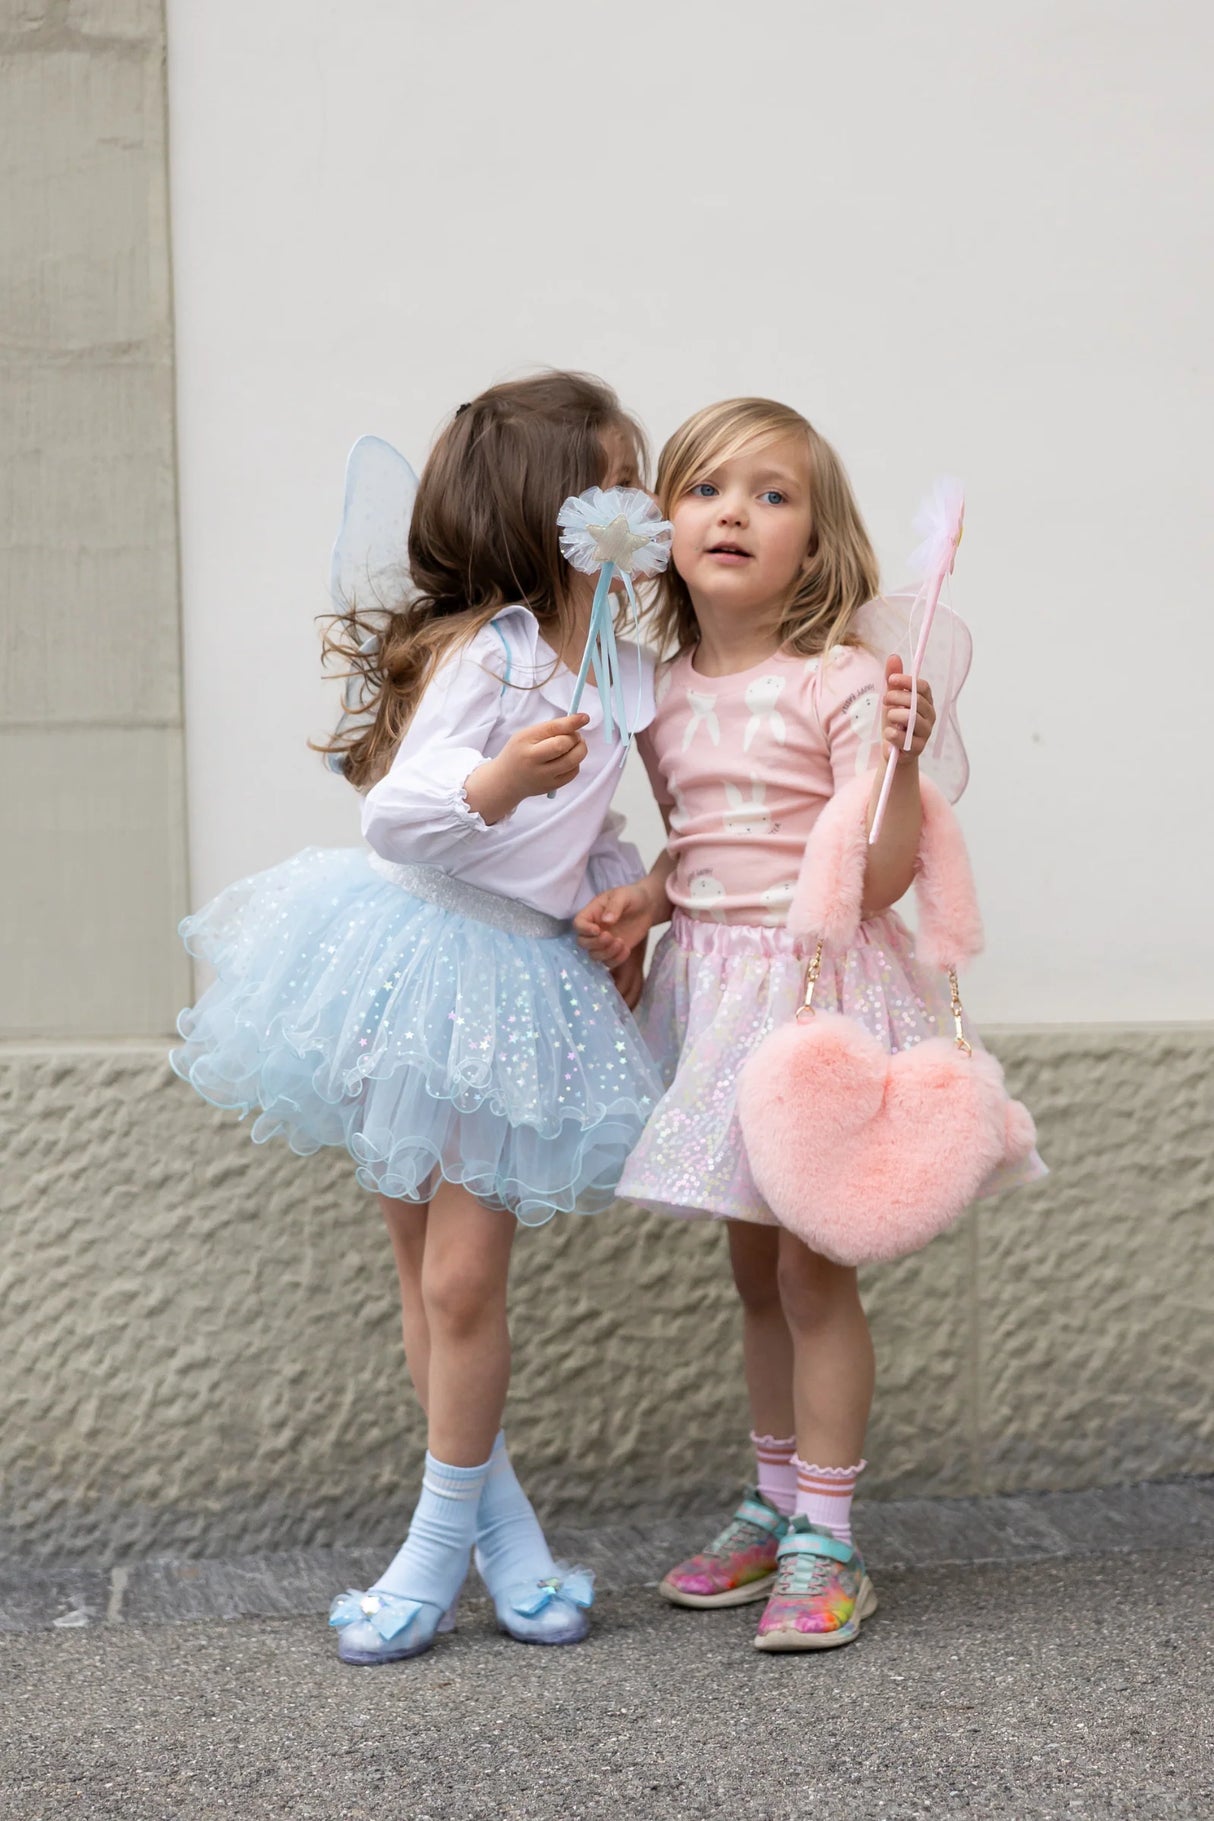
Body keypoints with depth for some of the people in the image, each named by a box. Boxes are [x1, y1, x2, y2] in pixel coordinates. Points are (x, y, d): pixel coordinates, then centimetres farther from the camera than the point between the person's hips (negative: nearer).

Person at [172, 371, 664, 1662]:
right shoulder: (481, 650, -17)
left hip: (521, 990, 4)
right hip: (419, 962, -4)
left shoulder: (615, 663, 6)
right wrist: (498, 781, -44)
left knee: (462, 1282, -1)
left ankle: (441, 1543, 14)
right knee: (425, 1275, 8)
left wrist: (622, 897, 5)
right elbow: (400, 814, -26)